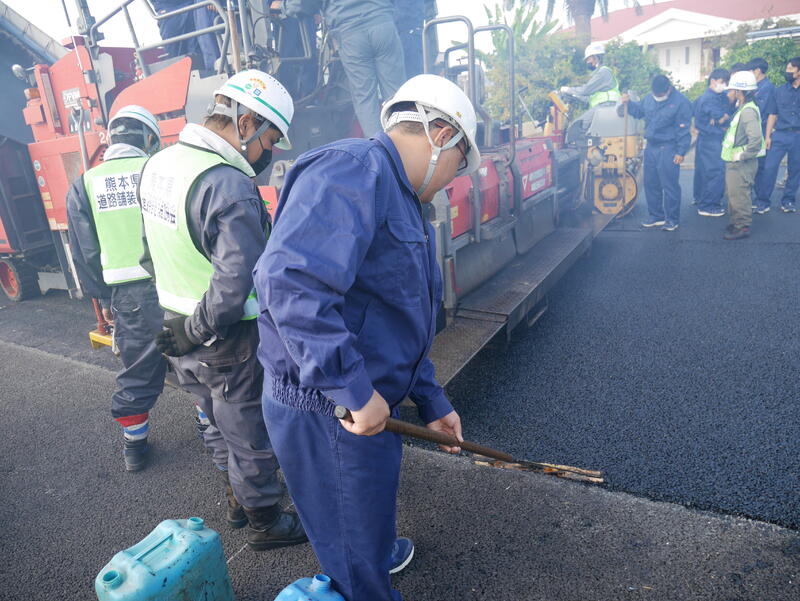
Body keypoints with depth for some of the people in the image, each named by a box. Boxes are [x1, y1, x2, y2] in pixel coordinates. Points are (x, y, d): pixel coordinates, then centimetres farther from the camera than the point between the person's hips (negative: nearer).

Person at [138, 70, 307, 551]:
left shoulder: (158, 165, 3)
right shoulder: (230, 187, -27)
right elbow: (234, 286, -34)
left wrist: (182, 323, 18)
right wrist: (200, 329, -17)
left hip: (175, 327, 9)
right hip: (228, 343, -9)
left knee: (220, 424, 26)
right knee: (250, 436, 12)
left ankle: (239, 500, 48)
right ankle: (265, 523, 33)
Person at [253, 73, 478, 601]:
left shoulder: (403, 201, 14)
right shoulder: (354, 168, -20)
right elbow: (289, 281, -34)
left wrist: (431, 401, 20)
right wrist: (355, 390, -28)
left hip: (361, 402, 10)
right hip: (325, 409, -10)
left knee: (369, 508, 35)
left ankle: (381, 554, 61)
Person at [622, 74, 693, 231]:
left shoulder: (680, 102, -9)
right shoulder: (649, 98, 9)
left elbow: (683, 130, -10)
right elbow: (639, 111, 28)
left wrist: (681, 152, -14)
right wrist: (629, 102, 10)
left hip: (668, 150, -7)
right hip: (650, 147, 7)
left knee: (669, 186, -4)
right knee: (651, 184, 12)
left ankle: (672, 219, 7)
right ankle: (656, 216, 25)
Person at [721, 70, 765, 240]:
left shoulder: (748, 111, -21)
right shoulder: (742, 108, 10)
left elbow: (756, 139, -30)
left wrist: (742, 156, -23)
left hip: (741, 164, -10)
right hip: (734, 162, 10)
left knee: (739, 195, -2)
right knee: (734, 193, 19)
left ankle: (742, 227, 8)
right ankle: (736, 222, 31)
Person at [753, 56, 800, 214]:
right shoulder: (780, 91, 6)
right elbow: (772, 115, 8)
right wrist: (767, 136, 1)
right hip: (780, 135, 0)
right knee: (769, 167, -7)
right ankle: (762, 201, 0)